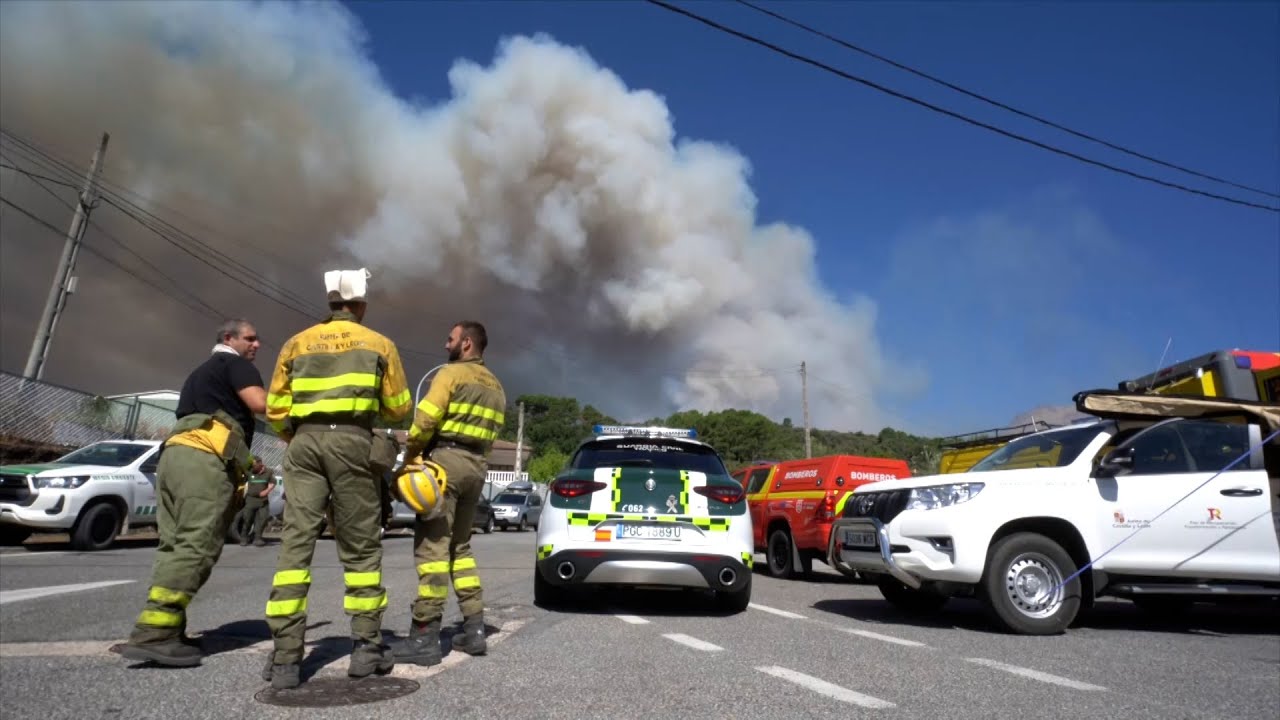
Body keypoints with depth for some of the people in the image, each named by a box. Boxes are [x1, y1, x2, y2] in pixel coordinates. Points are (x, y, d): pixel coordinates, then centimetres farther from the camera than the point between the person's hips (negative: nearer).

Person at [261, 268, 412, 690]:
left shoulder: (297, 344, 16)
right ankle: (366, 646, 8)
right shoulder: (379, 345, 10)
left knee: (296, 543, 0)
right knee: (361, 546, 4)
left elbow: (276, 410, 13)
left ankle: (285, 657, -3)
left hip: (305, 444, 2)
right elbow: (399, 408, 11)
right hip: (352, 443, -2)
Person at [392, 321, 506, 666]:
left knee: (432, 545, -6)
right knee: (460, 546, 15)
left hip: (445, 460, -8)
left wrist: (411, 453, 0)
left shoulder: (451, 372, -5)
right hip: (477, 466, 8)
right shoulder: (495, 387, 18)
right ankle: (474, 629, 15)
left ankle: (424, 636, -5)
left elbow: (426, 419, -14)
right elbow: (490, 434, 11)